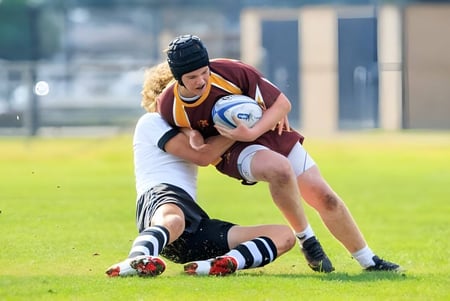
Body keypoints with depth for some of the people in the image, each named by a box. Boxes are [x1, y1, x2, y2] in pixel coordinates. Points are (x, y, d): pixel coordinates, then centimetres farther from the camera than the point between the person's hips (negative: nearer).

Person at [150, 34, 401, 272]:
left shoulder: (230, 72, -25)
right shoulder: (171, 107, -21)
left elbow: (282, 103, -15)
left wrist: (252, 133, -26)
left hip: (269, 132, 2)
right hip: (232, 151, -2)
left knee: (324, 196, -4)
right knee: (279, 168, -35)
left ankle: (368, 261, 15)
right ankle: (307, 239, -14)